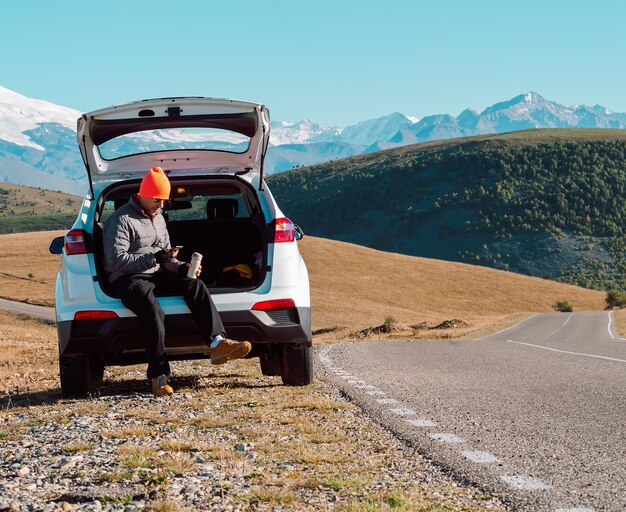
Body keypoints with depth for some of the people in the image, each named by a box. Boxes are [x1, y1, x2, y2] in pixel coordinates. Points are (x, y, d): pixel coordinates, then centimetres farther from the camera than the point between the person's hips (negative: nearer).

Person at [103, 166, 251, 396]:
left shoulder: (158, 218, 20)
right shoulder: (121, 220, -7)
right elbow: (116, 260, -16)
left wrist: (180, 267, 3)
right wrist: (154, 258, -22)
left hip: (155, 275, 7)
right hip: (126, 279, -7)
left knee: (195, 285, -19)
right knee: (152, 310, -37)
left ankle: (217, 343, -31)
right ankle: (159, 377, -34)